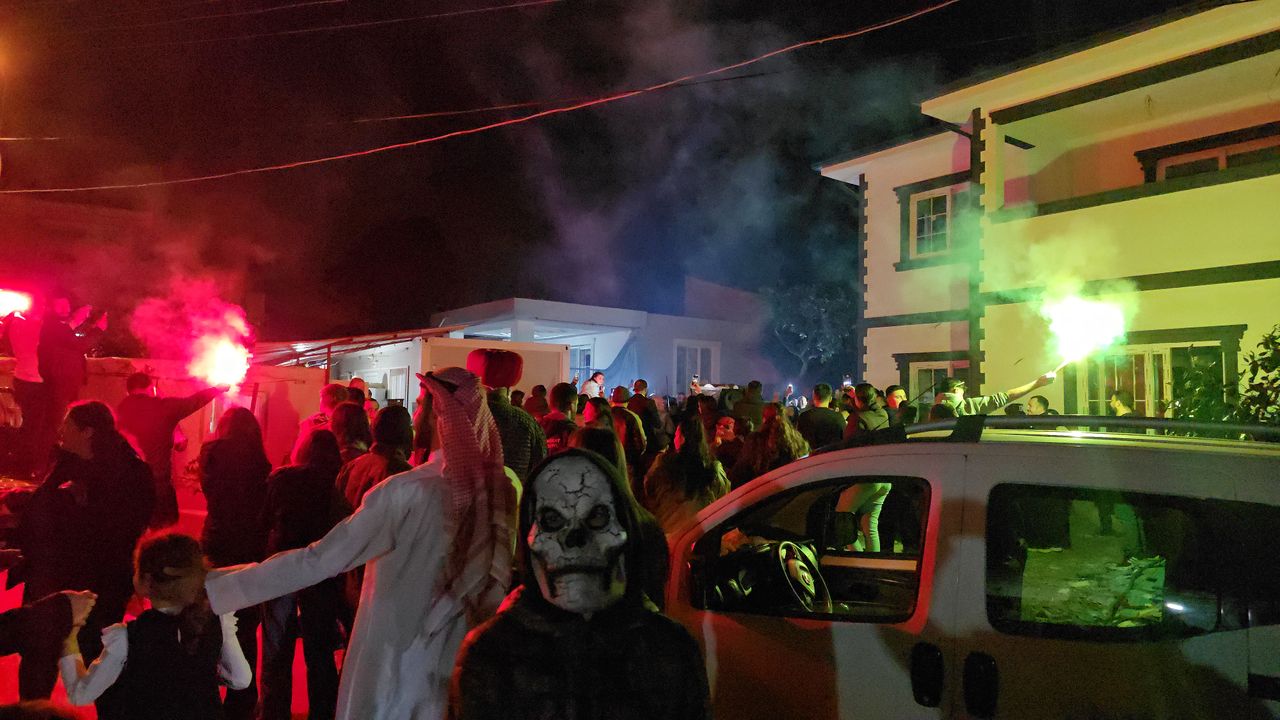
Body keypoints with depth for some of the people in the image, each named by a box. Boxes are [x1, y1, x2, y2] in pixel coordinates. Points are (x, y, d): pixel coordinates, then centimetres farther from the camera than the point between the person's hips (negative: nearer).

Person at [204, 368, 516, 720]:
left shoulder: (407, 492, -24)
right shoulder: (501, 486, -10)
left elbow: (319, 560, -22)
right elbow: (500, 575, 2)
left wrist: (214, 588, -16)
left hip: (398, 662, -4)